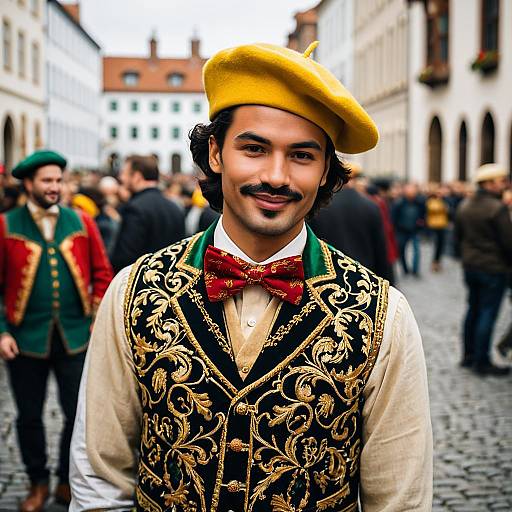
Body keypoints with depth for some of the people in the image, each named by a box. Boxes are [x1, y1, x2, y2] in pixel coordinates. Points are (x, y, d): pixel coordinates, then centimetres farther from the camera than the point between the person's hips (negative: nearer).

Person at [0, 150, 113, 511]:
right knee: (29, 416, 11)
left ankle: (68, 482, 26)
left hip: (75, 337, 1)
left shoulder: (82, 223, 4)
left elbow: (102, 274, 5)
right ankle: (38, 483, 31)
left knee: (79, 414, 6)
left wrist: (99, 321, -3)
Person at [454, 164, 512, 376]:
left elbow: (457, 236, 13)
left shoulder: (465, 205, 5)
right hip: (493, 268, -8)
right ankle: (482, 362, 5)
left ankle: (468, 355, 26)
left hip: (470, 266, 8)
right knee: (488, 314, -1)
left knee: (473, 310, 18)